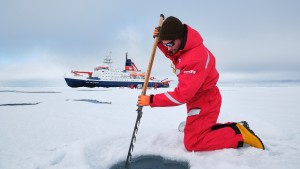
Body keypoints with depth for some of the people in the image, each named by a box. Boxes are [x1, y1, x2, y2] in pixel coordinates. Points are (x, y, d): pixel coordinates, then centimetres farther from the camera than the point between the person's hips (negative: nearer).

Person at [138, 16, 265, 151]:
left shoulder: (195, 58, -33)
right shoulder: (185, 47, -5)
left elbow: (182, 95, -31)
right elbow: (173, 56, 18)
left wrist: (152, 100, -27)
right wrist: (160, 41, -1)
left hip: (205, 102, -10)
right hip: (198, 99, 10)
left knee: (192, 143, -5)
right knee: (196, 131, 23)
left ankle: (239, 133, 0)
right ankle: (236, 127, 20)